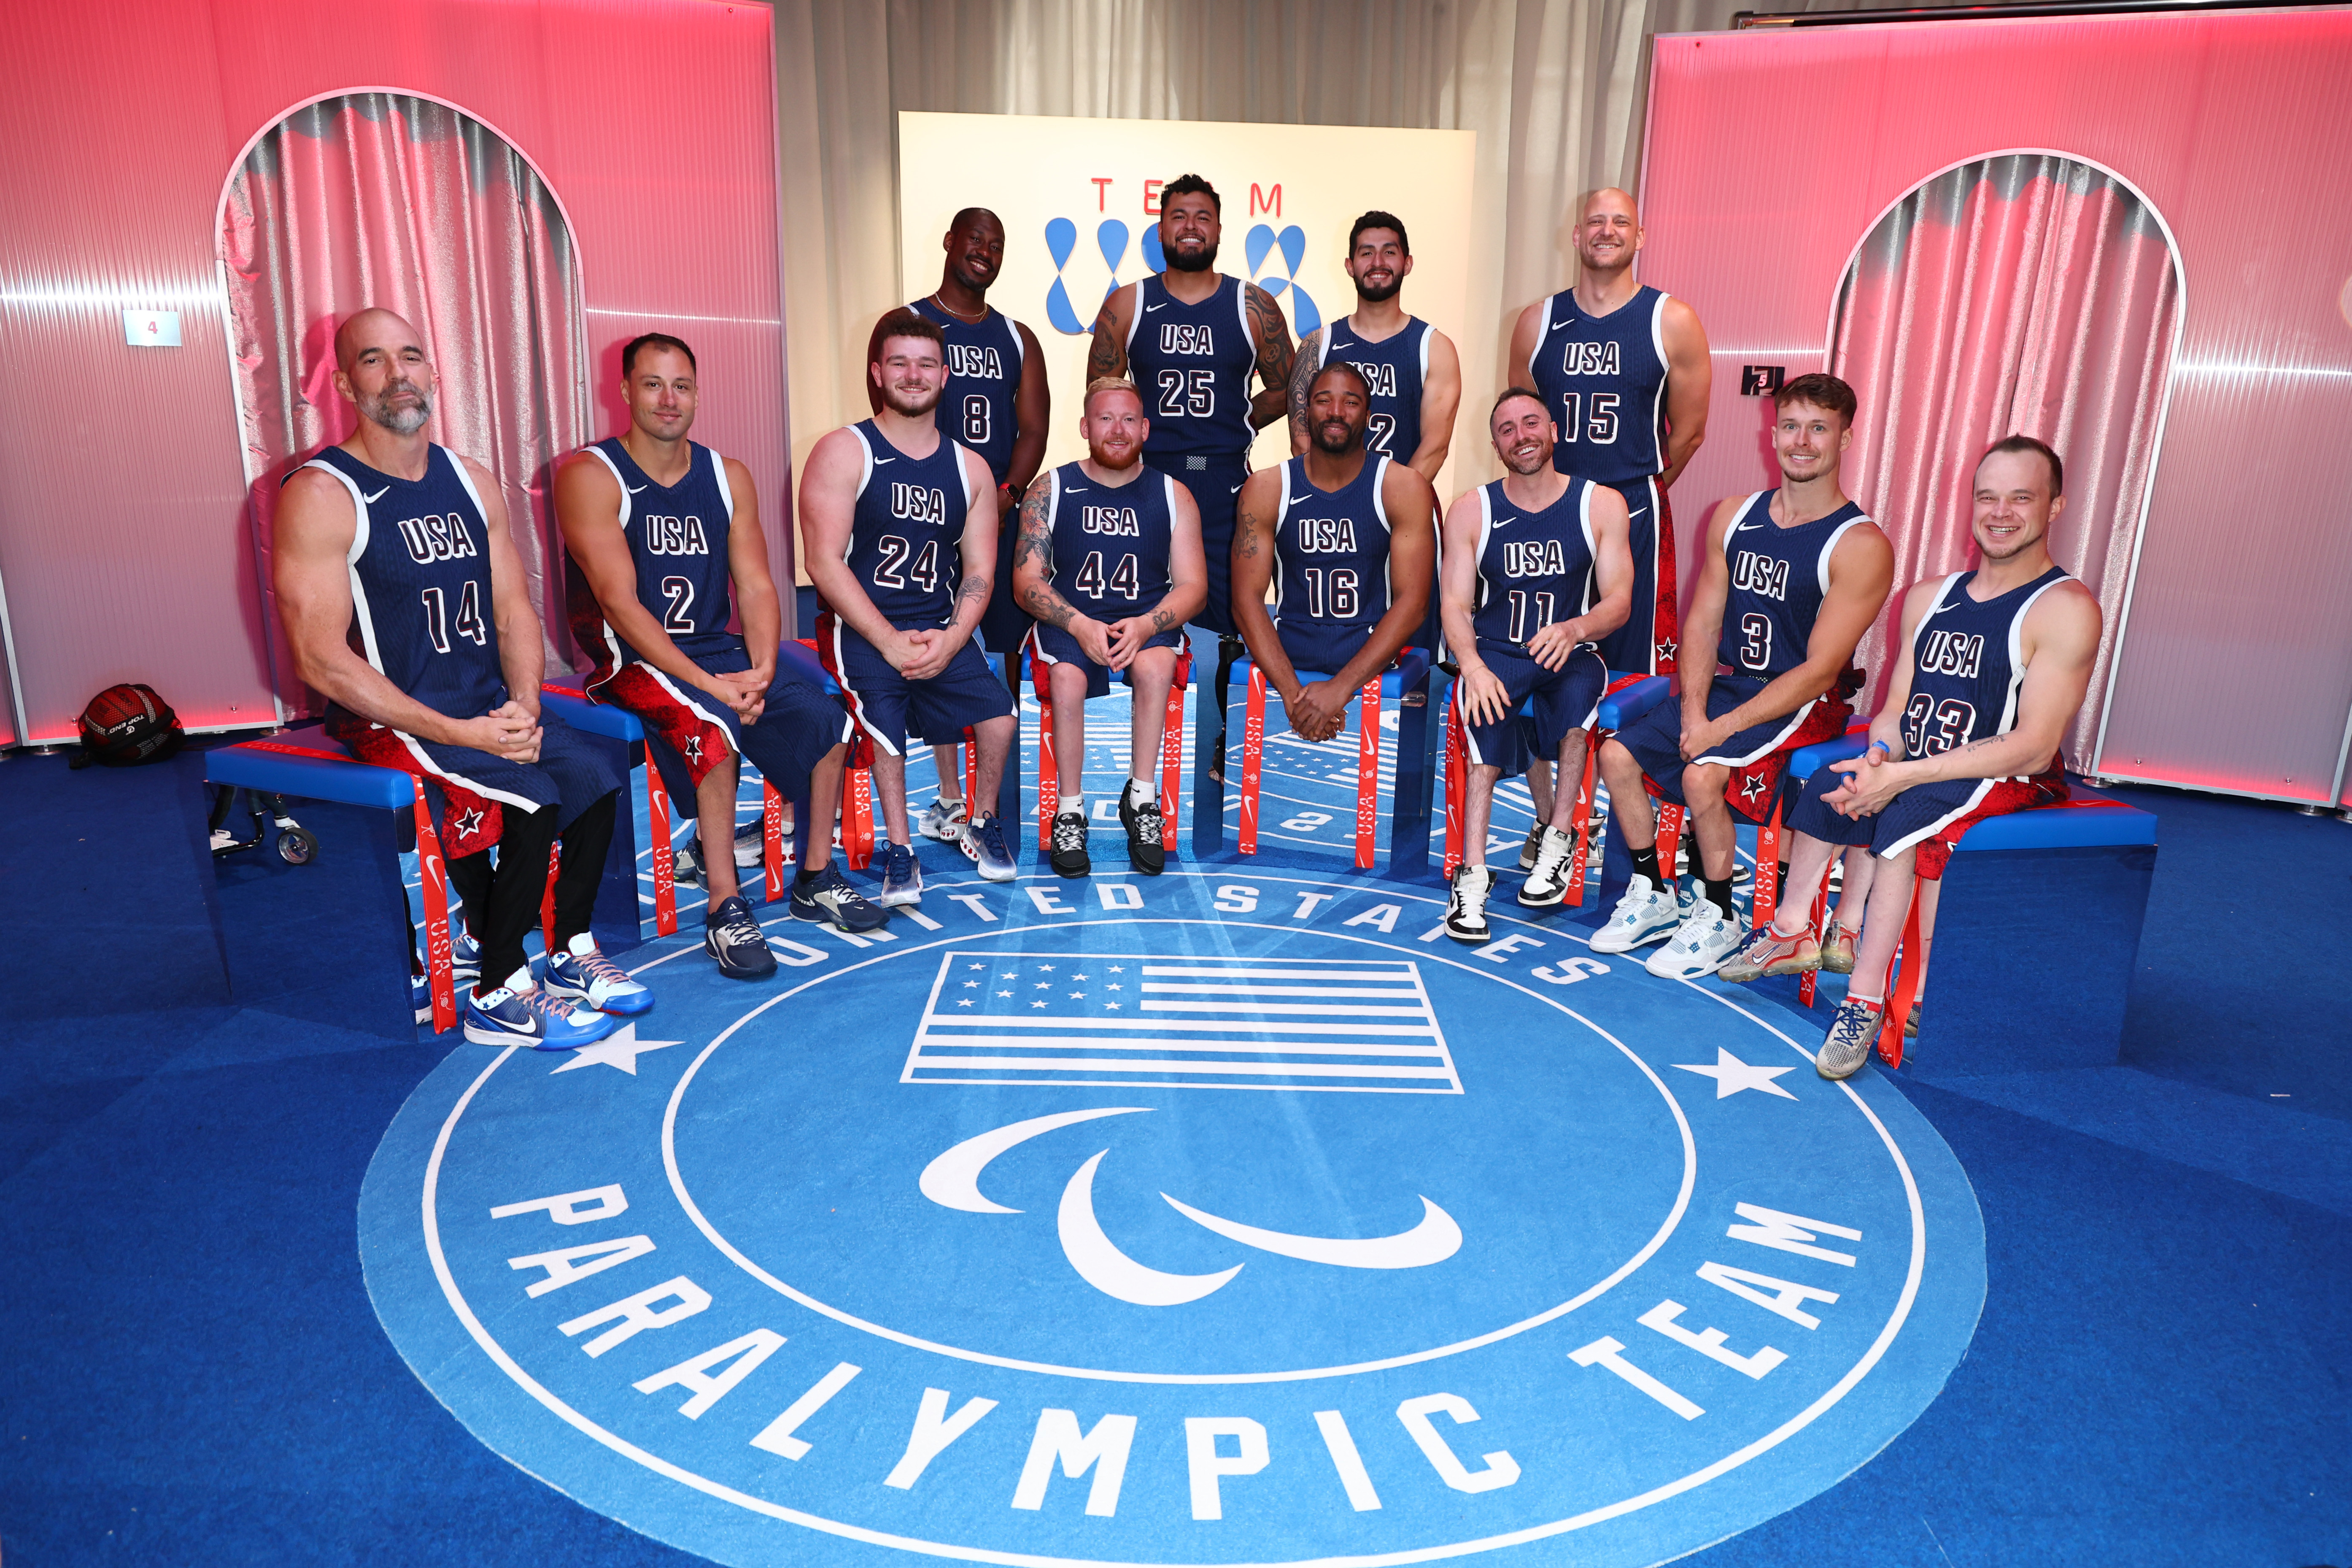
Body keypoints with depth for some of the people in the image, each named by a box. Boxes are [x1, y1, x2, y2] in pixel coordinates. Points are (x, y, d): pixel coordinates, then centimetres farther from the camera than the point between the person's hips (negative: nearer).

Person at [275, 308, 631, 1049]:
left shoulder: (473, 483, 9)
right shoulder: (322, 496, -11)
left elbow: (514, 610, 11)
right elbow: (323, 661, -16)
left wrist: (523, 709, -8)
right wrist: (461, 733, -21)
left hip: (489, 705, 6)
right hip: (392, 720, -6)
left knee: (595, 776, -13)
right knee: (536, 800, -24)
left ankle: (573, 955, 5)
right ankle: (498, 998, -8)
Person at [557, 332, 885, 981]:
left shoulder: (728, 477, 10)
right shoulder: (590, 476, -8)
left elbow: (756, 586, 4)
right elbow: (620, 602, -17)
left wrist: (760, 673, -15)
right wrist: (707, 681, -25)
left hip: (717, 650, 6)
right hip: (632, 661, -5)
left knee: (827, 718, -14)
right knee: (711, 720, -34)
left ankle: (816, 881, 5)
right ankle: (725, 910, -26)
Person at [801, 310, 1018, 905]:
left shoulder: (970, 469, 13)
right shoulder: (844, 453, 0)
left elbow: (979, 572, 8)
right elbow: (825, 562, -9)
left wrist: (950, 641, -12)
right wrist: (890, 642, -17)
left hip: (941, 629, 4)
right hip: (861, 627, -3)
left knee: (999, 717, -17)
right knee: (883, 718, -31)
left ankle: (983, 827, 11)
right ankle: (899, 855, -13)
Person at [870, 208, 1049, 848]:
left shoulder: (1017, 338, 17)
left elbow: (1033, 430, 10)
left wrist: (1004, 495, -8)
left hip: (1003, 509, 3)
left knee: (1004, 644, 1)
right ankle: (951, 794, 4)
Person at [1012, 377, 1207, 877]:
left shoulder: (1173, 495, 8)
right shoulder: (1050, 490, 6)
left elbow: (1193, 585, 2)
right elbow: (1028, 582, -1)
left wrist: (1144, 626, -19)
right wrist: (1080, 627, -20)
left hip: (1148, 620, 1)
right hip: (1069, 619, 0)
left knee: (1155, 665, -33)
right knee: (1067, 676, -33)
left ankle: (1141, 798, -19)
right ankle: (1070, 810, -18)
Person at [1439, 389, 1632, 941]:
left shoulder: (1601, 505, 1)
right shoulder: (1471, 511, 3)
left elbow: (1620, 602, -3)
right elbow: (1454, 605, -3)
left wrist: (1574, 630, -27)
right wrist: (1474, 668, -23)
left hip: (1571, 654, 0)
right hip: (1495, 652, 0)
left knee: (1576, 694, -34)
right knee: (1486, 709, -32)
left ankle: (1559, 840, -18)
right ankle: (1473, 874, -32)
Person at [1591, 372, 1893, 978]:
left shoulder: (1860, 546, -14)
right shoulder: (1734, 518, 6)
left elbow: (1820, 669, -18)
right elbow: (1704, 623, 6)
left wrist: (1723, 728, -22)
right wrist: (1692, 711, -10)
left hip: (1804, 706, -6)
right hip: (1726, 684, 6)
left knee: (1703, 775, -28)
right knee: (1619, 754, -9)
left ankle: (1717, 919, -5)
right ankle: (1652, 894, 10)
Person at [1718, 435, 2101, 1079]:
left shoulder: (2065, 610, -13)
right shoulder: (1930, 596, 10)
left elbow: (2034, 748, -20)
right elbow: (1895, 710, 11)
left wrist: (1903, 775, -25)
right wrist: (1881, 756, -13)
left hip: (2015, 782, -7)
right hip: (1917, 767, 7)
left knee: (1904, 817, -31)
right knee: (1824, 786, -14)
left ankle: (1867, 1000, -26)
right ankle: (1790, 934, 1)